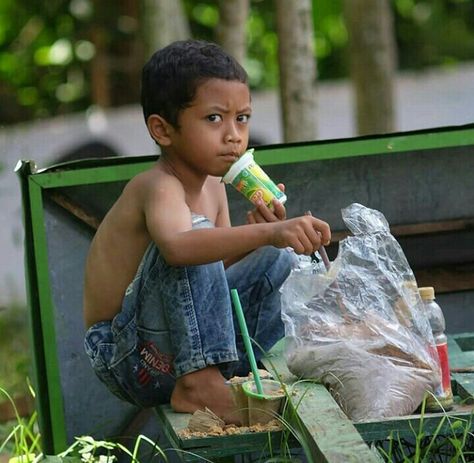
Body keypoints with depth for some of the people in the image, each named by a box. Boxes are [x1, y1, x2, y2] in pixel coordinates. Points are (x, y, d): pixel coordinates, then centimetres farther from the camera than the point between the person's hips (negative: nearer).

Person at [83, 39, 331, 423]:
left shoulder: (212, 187, 7)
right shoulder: (159, 187, -22)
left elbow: (219, 270, 11)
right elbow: (177, 246, -45)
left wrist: (260, 234, -8)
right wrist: (269, 233, -53)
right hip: (129, 358, -9)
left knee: (278, 258, 6)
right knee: (196, 232, -30)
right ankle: (198, 384, -32)